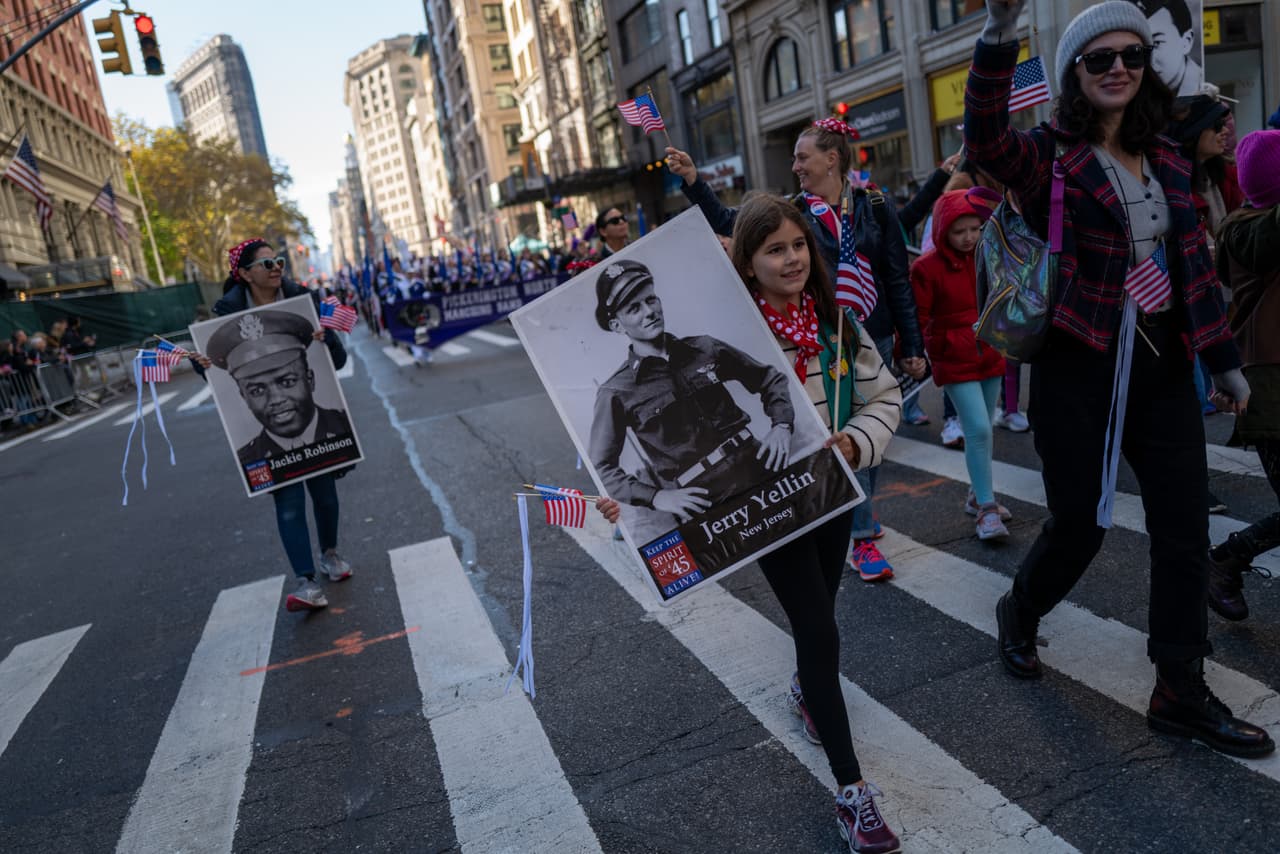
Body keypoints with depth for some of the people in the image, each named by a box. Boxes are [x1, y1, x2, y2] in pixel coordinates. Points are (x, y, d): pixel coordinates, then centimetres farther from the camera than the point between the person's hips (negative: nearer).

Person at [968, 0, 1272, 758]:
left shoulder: (1166, 159, 11)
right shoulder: (1049, 155, -6)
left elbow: (1194, 262, 15)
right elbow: (986, 140, -29)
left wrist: (1224, 359, 16)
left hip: (1161, 363, 6)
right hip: (1079, 367, -6)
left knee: (1186, 530, 6)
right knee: (1082, 522, 3)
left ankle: (1181, 694, 21)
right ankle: (1020, 614, 35)